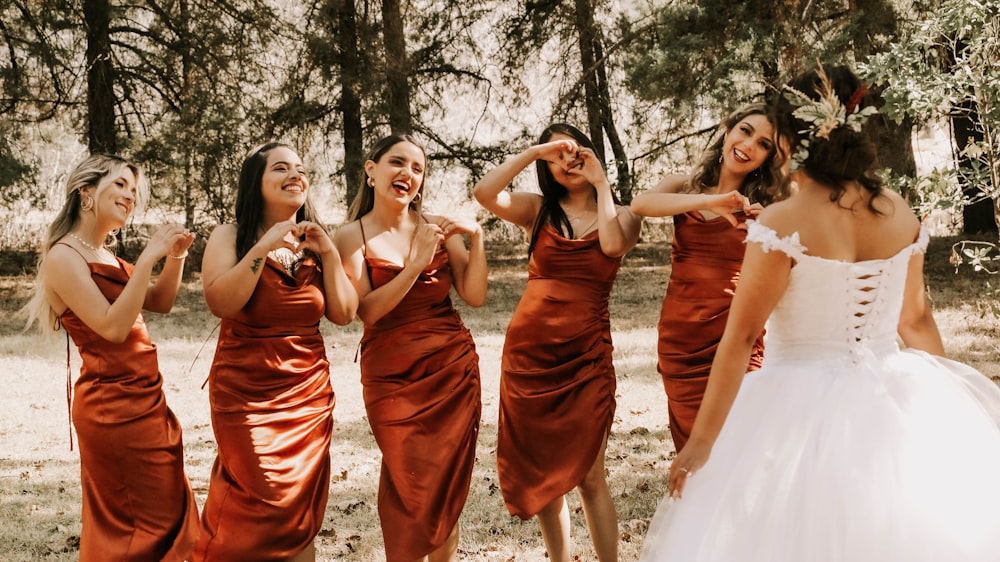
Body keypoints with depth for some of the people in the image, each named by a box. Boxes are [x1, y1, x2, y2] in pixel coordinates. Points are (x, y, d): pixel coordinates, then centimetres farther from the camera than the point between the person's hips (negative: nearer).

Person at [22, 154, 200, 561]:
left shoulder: (106, 256, 13)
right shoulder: (64, 256, -14)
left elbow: (159, 302, 16)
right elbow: (113, 327, -23)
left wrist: (174, 258, -1)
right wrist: (148, 258, -23)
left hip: (140, 399, 9)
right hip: (114, 405, -9)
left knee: (121, 523, 16)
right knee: (155, 522, -5)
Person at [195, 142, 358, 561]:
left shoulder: (313, 241, 9)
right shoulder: (231, 236, -4)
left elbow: (343, 314, 3)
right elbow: (220, 303, -20)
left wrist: (329, 254, -6)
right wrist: (265, 246, -23)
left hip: (309, 393, 4)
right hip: (247, 393, -4)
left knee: (300, 506, 5)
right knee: (260, 505, -7)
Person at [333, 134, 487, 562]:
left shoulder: (439, 227, 5)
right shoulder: (352, 237, -1)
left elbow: (475, 296, 1)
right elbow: (367, 310, -13)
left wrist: (476, 237, -11)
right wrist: (417, 263, -20)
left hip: (453, 368, 2)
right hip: (392, 377, -2)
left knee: (446, 490, 5)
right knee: (410, 489, -1)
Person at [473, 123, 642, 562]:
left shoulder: (621, 215, 7)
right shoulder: (538, 210, 9)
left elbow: (612, 245, -17)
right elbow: (484, 193, -8)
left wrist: (601, 182, -6)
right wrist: (533, 151, -5)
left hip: (585, 355, -2)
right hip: (528, 350, 2)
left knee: (587, 475, -5)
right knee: (542, 472, 8)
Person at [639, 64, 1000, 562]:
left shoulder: (783, 223, -16)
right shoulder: (901, 213, 1)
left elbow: (740, 338, -17)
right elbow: (916, 320, 12)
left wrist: (701, 442, -13)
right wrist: (948, 393, 28)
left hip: (805, 407, -5)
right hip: (894, 404, 5)